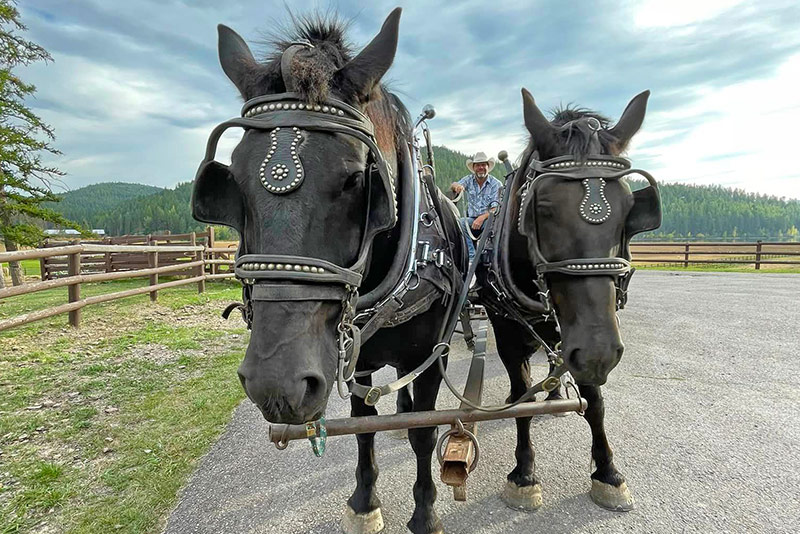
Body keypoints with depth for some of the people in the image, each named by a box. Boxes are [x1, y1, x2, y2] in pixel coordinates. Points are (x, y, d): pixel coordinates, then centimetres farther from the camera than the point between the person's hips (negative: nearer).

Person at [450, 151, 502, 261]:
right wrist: (456, 185, -35)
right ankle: (472, 257, -31)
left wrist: (482, 217, -27)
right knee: (461, 223, -29)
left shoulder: (496, 184, 0)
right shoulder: (469, 180, 9)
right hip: (472, 218, 2)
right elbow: (453, 186, -8)